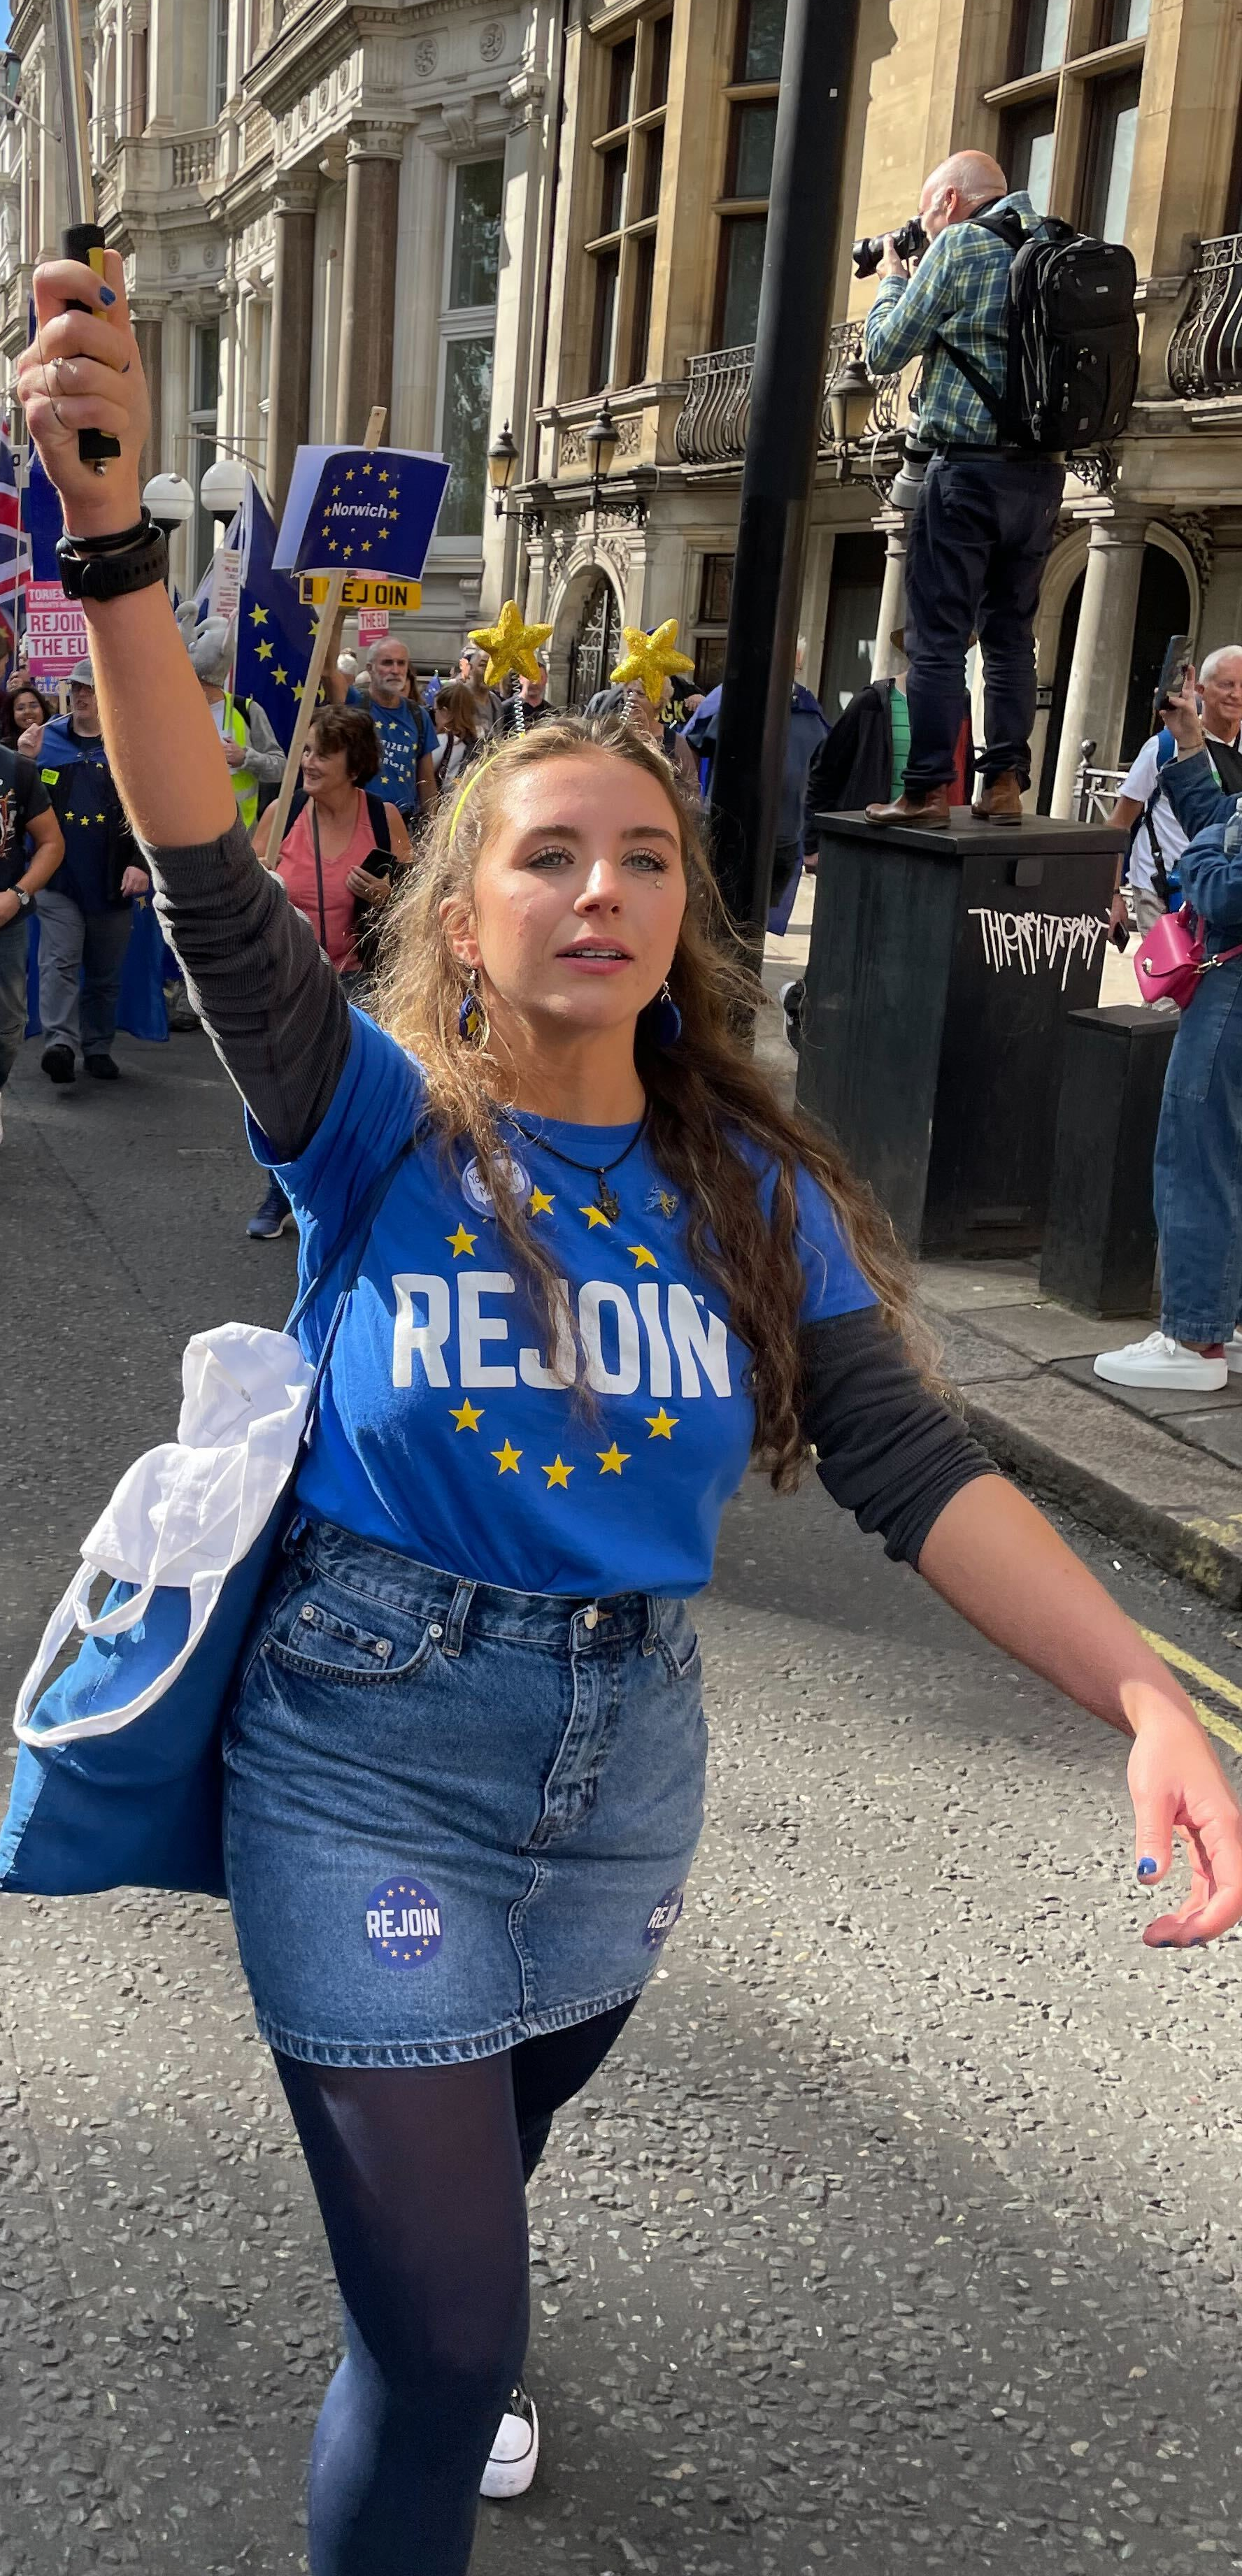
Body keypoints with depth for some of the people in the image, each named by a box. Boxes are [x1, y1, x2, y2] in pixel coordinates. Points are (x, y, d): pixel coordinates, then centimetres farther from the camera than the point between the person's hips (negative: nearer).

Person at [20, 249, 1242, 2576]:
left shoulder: (754, 1191, -4)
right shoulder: (380, 1121, -12)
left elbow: (915, 1467, -13)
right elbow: (214, 885, -27)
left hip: (627, 1764, 4)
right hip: (375, 1765, -4)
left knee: (470, 2184, 30)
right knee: (445, 2334, 0)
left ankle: (424, 2361, 63)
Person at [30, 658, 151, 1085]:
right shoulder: (45, 740, 4)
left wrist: (141, 863, -15)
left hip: (112, 883, 0)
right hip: (58, 879, 0)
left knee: (106, 973, 10)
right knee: (60, 961, -12)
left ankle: (98, 1047, 21)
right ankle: (59, 1042, -20)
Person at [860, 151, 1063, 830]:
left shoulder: (958, 246, -5)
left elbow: (885, 351, -2)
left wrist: (891, 280, 15)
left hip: (970, 465, -7)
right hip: (1044, 470, 7)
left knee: (937, 636, -5)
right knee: (1011, 634, 9)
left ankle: (926, 791, -6)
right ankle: (1005, 785, 8)